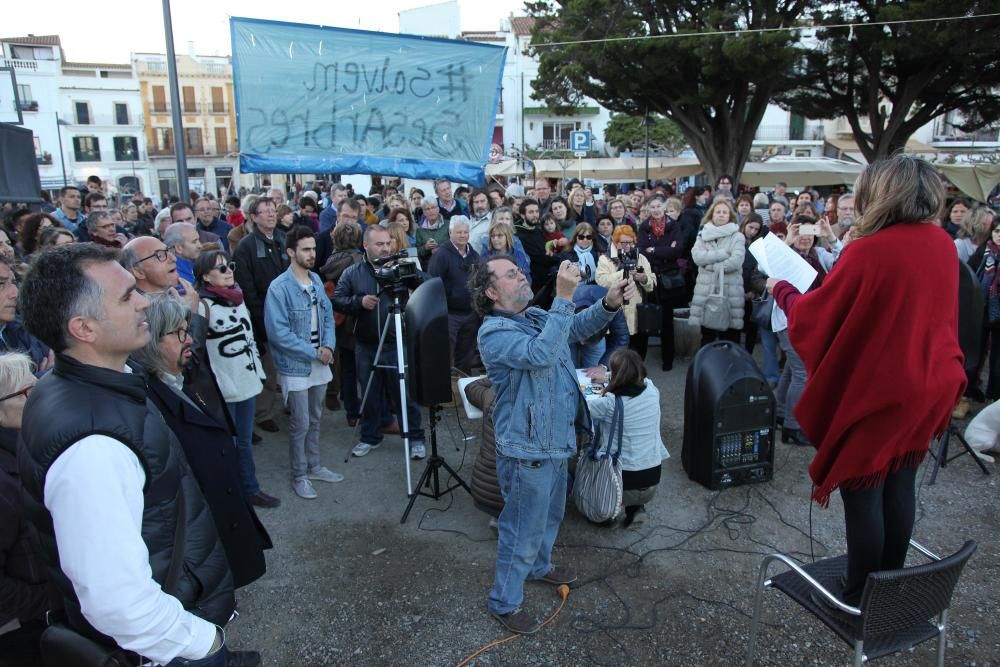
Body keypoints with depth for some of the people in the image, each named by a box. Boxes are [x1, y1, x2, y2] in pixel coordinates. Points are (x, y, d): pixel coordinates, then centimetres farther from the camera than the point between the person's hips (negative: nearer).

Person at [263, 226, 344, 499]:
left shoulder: (316, 280, 3)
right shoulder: (279, 288, -17)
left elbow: (328, 316, 10)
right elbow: (278, 333, -19)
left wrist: (328, 346, -7)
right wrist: (314, 352, -17)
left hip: (320, 364, 6)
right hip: (295, 367, -6)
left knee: (315, 420, 18)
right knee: (300, 424, 4)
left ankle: (313, 467, 33)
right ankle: (299, 476, 20)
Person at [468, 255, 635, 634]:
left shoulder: (536, 316, 6)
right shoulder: (494, 333, -23)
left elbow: (579, 327, 8)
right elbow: (539, 354, -38)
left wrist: (609, 304, -12)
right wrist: (564, 298, -37)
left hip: (556, 441, 9)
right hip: (527, 450, -9)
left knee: (550, 514, 28)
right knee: (523, 529, 5)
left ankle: (538, 566, 52)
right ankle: (504, 602, 24)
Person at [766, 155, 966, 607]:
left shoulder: (869, 251, -23)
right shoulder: (943, 245, 0)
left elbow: (813, 316, -13)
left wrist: (780, 289, 4)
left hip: (876, 392, -7)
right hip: (927, 387, 7)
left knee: (863, 493, 6)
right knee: (899, 485, 19)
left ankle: (862, 598, 20)